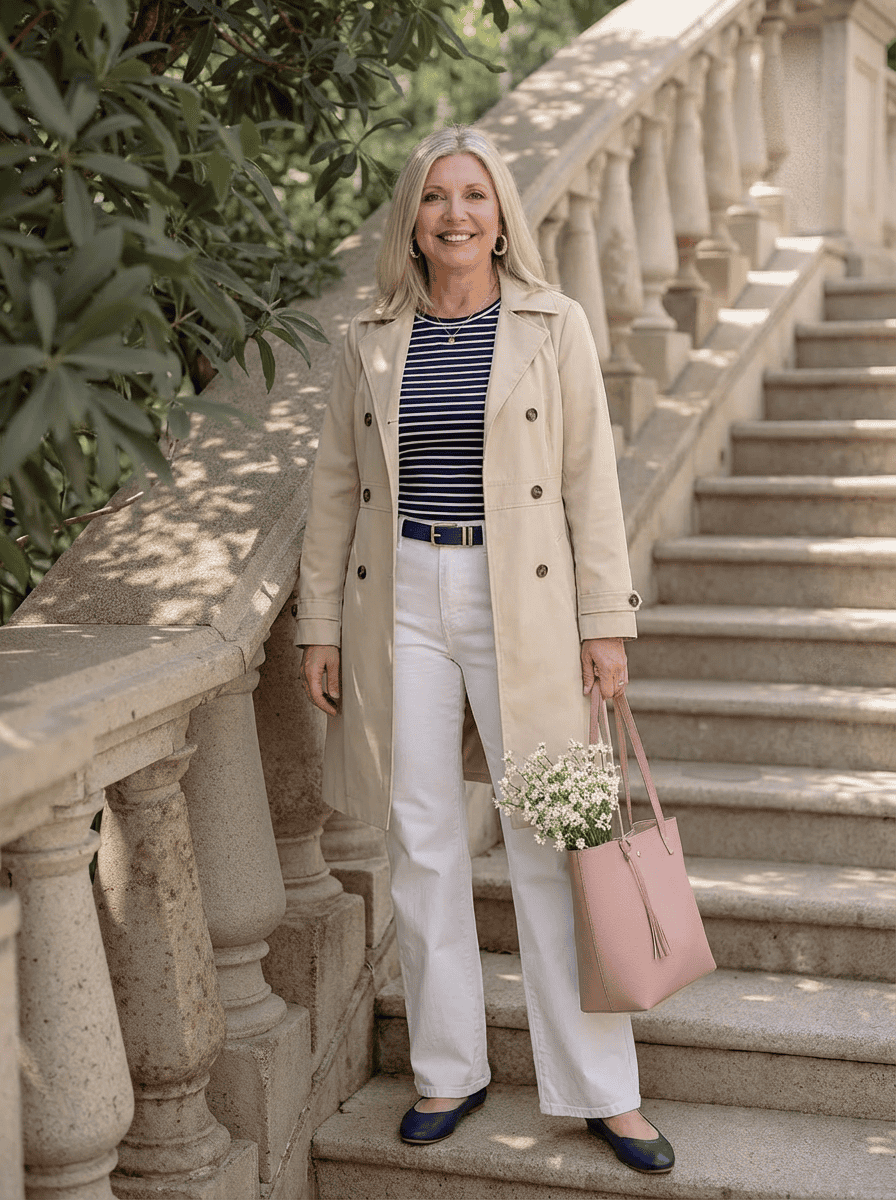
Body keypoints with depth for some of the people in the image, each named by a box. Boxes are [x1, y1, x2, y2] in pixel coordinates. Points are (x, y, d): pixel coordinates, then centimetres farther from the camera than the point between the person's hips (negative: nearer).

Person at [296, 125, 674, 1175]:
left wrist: (606, 622, -5)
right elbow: (335, 490, 10)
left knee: (551, 843, 0)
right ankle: (450, 1070, 22)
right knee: (421, 841, 6)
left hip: (520, 605, -2)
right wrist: (321, 625, 7)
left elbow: (590, 480, 0)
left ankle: (603, 1091, 12)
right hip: (402, 604, 2)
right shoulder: (371, 340, 7)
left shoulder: (553, 327, 2)